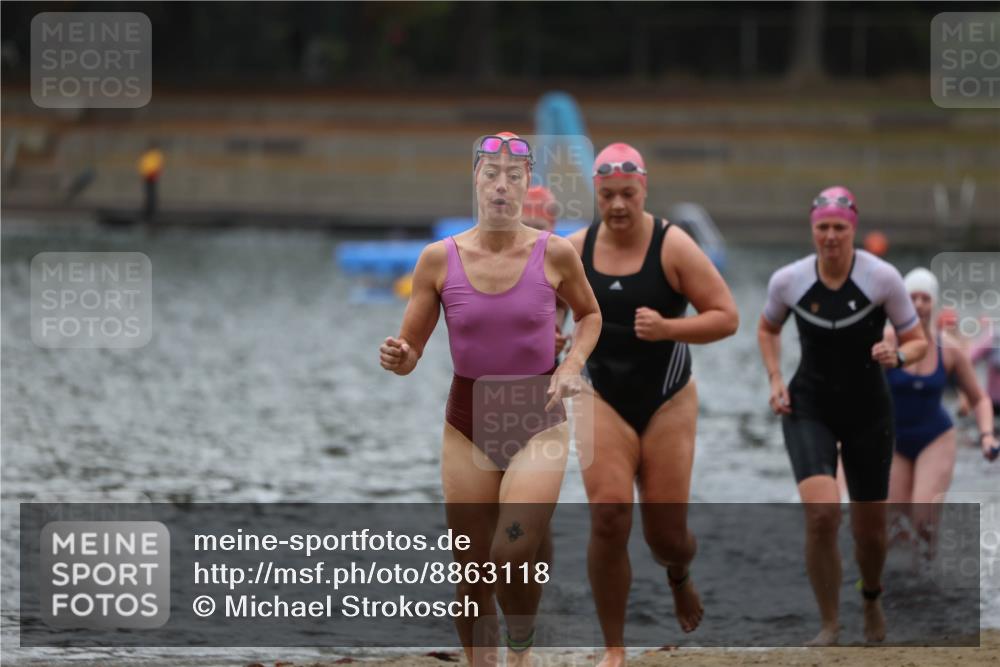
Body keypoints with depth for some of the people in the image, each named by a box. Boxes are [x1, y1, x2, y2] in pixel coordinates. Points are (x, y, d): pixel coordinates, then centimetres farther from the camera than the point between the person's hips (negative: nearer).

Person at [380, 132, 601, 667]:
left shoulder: (554, 254, -6)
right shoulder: (439, 259, -5)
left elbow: (589, 314, 14)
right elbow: (410, 351, 1)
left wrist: (572, 365, -3)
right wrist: (398, 358, -22)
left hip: (538, 422, -2)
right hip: (469, 426, 2)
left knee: (514, 554, -20)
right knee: (472, 576, 5)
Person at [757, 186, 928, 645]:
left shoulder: (883, 278, -13)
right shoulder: (788, 280, -8)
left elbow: (918, 342, -3)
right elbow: (768, 329, 14)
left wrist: (897, 356, -26)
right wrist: (775, 379, 0)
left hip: (868, 412, 1)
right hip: (809, 410, 0)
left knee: (870, 529, 8)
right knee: (821, 513, -23)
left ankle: (871, 599, 44)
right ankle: (829, 625, -7)